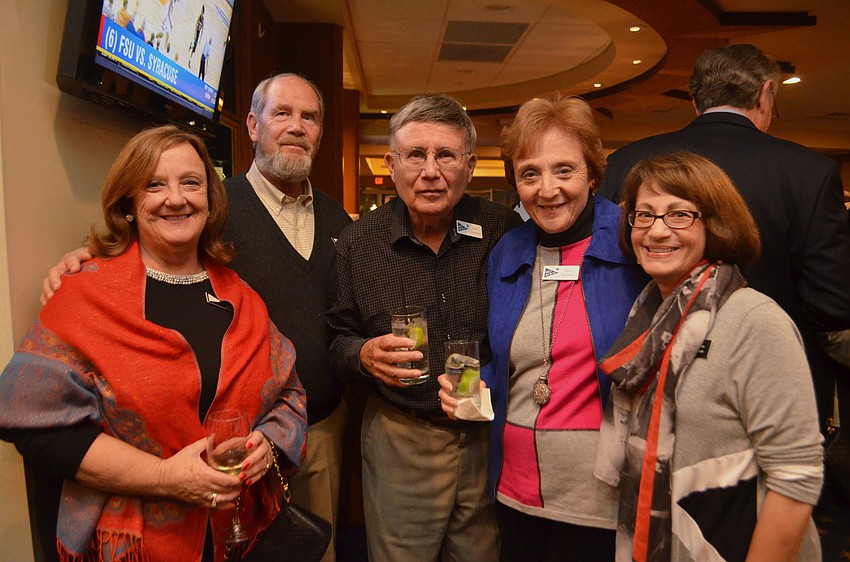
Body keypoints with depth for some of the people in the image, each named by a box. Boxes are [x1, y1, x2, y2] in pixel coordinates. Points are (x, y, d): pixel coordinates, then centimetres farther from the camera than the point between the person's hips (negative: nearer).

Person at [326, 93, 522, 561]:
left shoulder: (506, 233, -8)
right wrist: (364, 354, -19)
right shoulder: (357, 243, -5)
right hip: (399, 439, 0)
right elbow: (336, 338, 1)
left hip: (490, 435, 1)